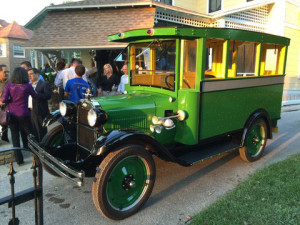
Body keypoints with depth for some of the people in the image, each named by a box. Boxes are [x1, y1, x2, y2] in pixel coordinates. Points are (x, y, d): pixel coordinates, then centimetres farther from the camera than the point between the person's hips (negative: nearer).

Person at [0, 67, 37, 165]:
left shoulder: (9, 85, -5)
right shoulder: (27, 86, -9)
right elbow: (35, 96, 6)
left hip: (11, 114, 2)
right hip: (23, 114, -2)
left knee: (15, 136, 10)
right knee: (28, 134, 17)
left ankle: (19, 158, 13)